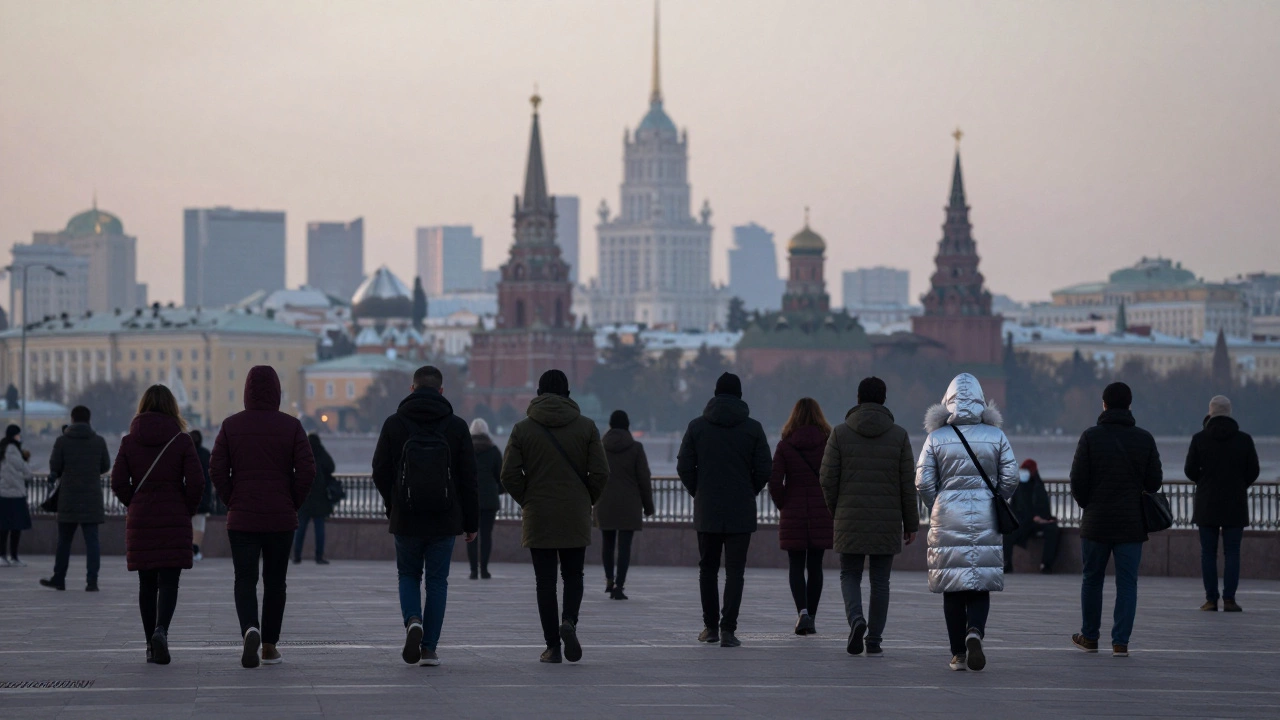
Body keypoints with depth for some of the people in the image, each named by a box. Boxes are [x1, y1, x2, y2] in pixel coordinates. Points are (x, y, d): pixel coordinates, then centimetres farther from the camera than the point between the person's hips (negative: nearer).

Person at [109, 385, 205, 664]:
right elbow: (196, 481, -9)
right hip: (174, 522, -2)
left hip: (140, 522, 2)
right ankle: (161, 630, -25)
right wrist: (187, 511, 6)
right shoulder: (182, 441, -3)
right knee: (168, 582, -2)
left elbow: (118, 482, -3)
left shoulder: (129, 441, 1)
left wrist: (135, 505, 12)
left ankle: (151, 645, 12)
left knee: (147, 583, 10)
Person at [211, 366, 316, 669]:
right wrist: (293, 504, 5)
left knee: (245, 580, 1)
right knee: (275, 581, 12)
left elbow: (216, 470, -5)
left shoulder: (231, 425, -1)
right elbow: (307, 471, -9)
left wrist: (231, 503, 7)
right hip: (281, 519, 0)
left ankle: (250, 630, -25)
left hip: (242, 519, 0)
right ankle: (269, 646, 17)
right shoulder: (291, 426, -3)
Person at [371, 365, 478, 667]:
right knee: (437, 581, 9)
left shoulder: (394, 424, -2)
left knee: (408, 576, 17)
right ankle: (429, 648, 5)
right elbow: (468, 478, 1)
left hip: (406, 518, 0)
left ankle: (413, 622, -11)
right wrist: (471, 522, 8)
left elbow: (380, 472, 2)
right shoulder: (456, 427, -1)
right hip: (444, 520, 0)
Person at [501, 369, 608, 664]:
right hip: (576, 518, 0)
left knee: (545, 580, 4)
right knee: (573, 574, 13)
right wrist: (586, 501, 10)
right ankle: (569, 620, -14)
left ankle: (552, 646, 1)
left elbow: (509, 474, -5)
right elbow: (600, 472, -4)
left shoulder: (523, 429, -1)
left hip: (538, 518, 0)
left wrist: (526, 501, 9)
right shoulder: (586, 427, 0)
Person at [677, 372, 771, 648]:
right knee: (735, 571, -1)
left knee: (708, 569, 14)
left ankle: (710, 627, 16)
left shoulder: (697, 426, 0)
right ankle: (728, 629, -10)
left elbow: (684, 467, -1)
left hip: (706, 511, 1)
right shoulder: (752, 428, -2)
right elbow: (764, 469, -2)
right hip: (741, 512, -1)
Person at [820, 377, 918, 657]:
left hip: (850, 520, 0)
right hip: (887, 522, 1)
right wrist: (911, 524, 7)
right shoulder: (899, 435, 0)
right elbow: (908, 484, -1)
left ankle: (856, 619, -15)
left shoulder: (840, 433, -2)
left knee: (850, 575, 11)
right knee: (880, 581, 8)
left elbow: (828, 479, -3)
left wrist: (836, 512, 13)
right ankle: (874, 641, 6)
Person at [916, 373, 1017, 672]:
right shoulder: (996, 436, 1)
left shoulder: (937, 437, -2)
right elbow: (1010, 479, -1)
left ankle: (958, 654, 7)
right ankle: (975, 631, -21)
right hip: (985, 521, 1)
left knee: (952, 589, 7)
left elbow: (923, 482, -4)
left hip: (948, 518, 0)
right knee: (981, 585, 7)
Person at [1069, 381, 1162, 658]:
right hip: (1132, 524, 1)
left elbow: (1078, 480, -7)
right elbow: (1154, 481, 2)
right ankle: (1120, 642, -3)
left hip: (1096, 521, -1)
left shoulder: (1091, 437, -6)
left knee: (1092, 579, 13)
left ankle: (1089, 637, 22)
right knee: (1127, 583, 2)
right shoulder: (1144, 439, 1)